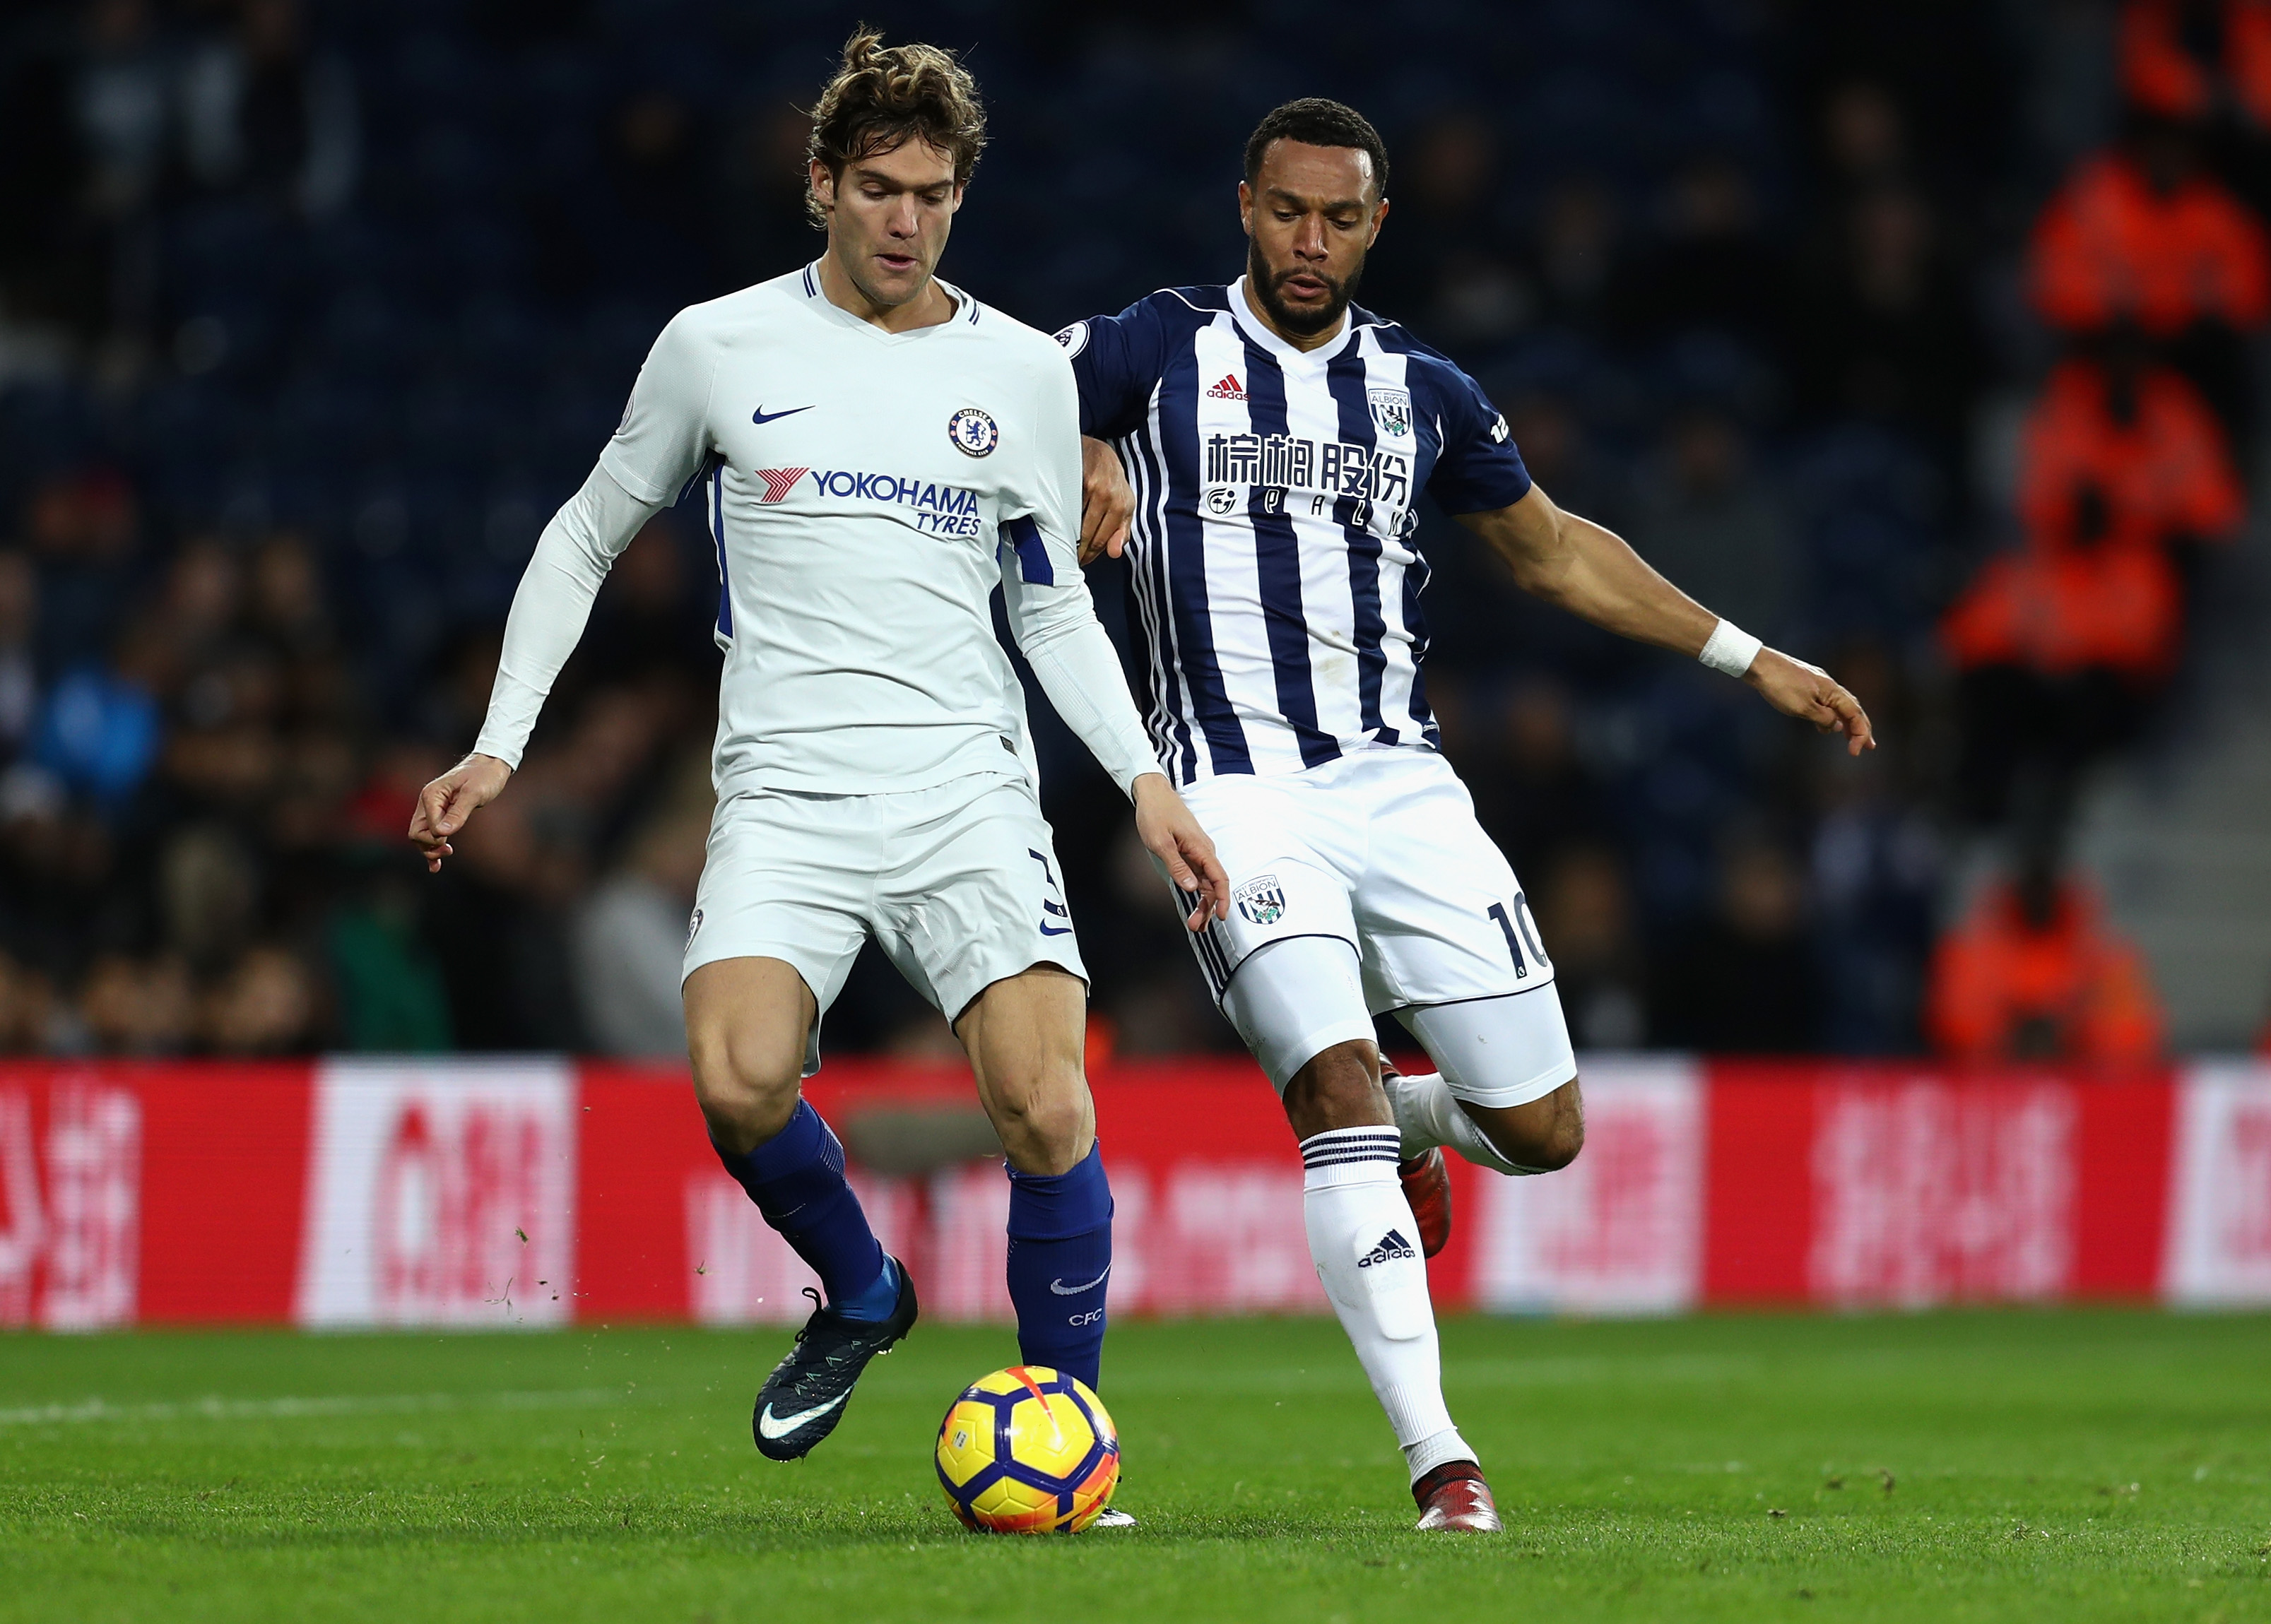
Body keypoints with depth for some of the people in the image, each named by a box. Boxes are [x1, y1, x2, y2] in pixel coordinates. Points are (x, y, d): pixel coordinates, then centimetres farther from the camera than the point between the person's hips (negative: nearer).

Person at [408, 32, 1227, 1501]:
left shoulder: (1022, 372, 10)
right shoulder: (718, 347, 5)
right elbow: (588, 537, 16)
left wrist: (1145, 777, 6)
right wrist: (501, 744, 8)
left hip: (972, 791, 1)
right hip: (786, 796, -1)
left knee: (1044, 1107, -19)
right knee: (741, 1080, -26)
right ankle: (859, 1295, 5)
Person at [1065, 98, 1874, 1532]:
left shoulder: (1422, 391, 12)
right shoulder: (1158, 352, 2)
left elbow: (1550, 547, 24)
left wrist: (1751, 659, 22)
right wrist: (1082, 472, -13)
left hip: (1400, 783, 4)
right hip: (1242, 794, -4)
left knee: (1544, 1130, 0)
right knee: (1338, 1086, -23)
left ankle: (1407, 1128, 37)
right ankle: (1437, 1456, -22)